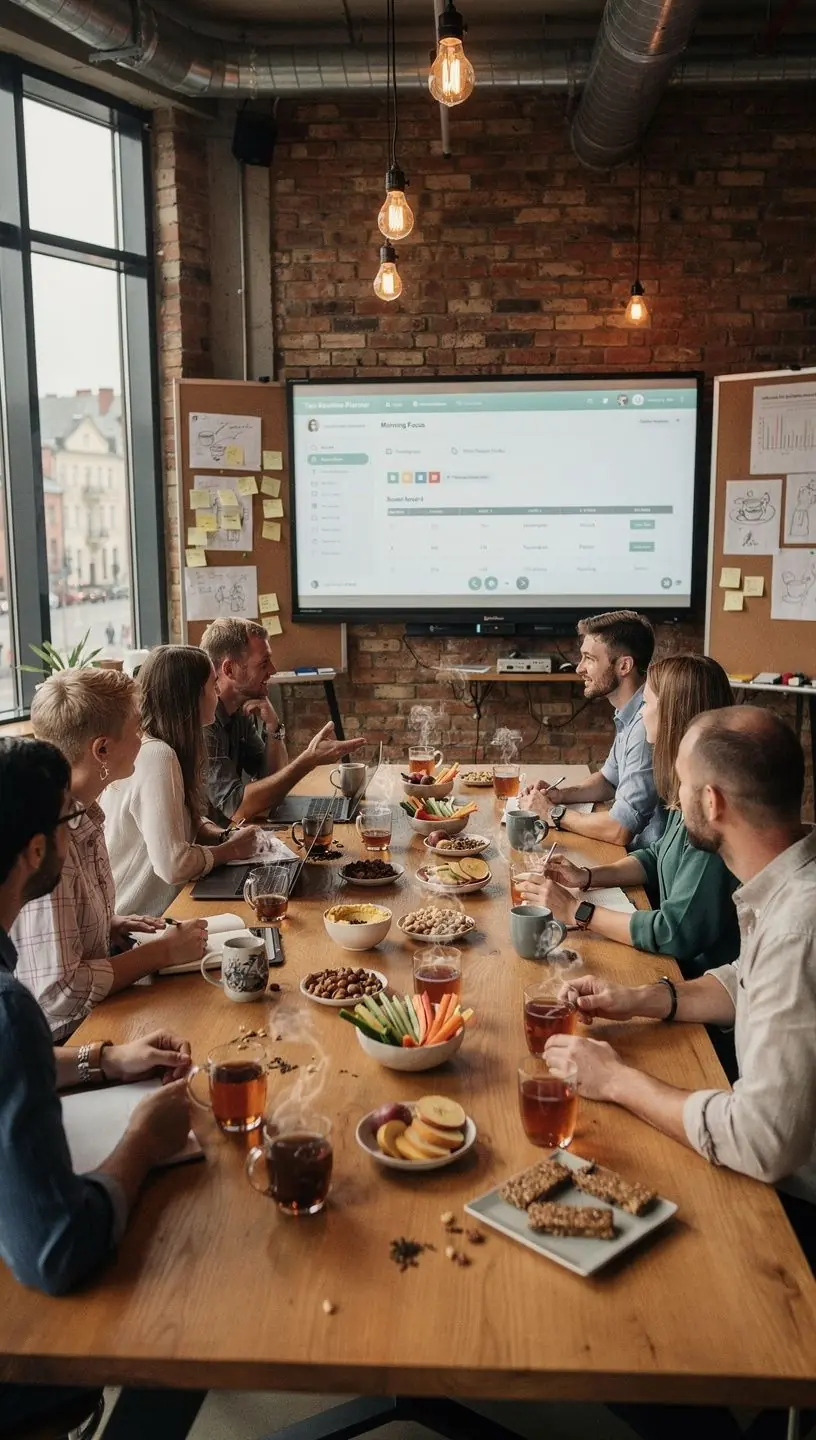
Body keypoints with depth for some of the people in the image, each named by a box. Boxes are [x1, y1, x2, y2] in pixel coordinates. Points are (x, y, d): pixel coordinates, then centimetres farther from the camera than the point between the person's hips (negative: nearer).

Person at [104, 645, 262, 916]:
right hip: (137, 919, -8)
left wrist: (224, 836, -1)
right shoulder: (157, 757, -23)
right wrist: (231, 849, -11)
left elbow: (189, 821, 19)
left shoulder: (158, 747, 6)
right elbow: (174, 865, -28)